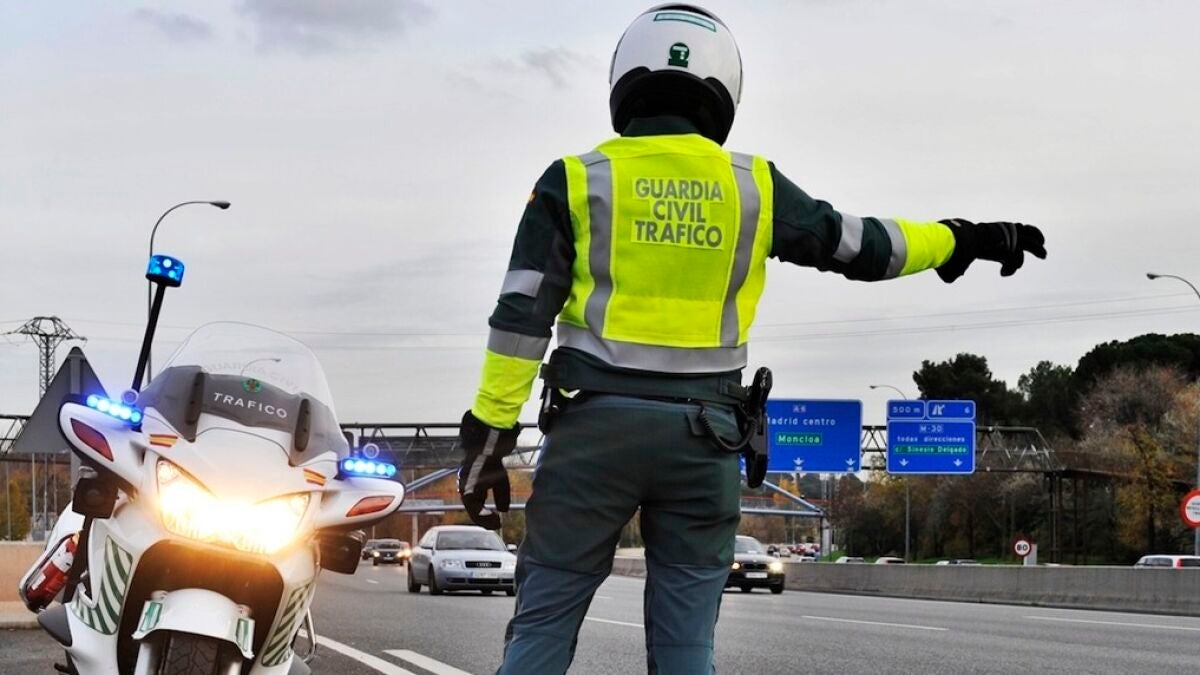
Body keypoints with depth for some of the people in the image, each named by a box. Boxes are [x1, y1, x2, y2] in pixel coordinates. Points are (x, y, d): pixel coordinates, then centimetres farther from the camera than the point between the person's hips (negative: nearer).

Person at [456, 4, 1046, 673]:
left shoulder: (577, 181, 1)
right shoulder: (752, 185, 6)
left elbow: (522, 316, -4)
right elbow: (862, 247, 14)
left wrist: (490, 435, -2)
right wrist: (962, 240, 29)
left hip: (597, 422, -1)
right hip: (702, 433, 2)